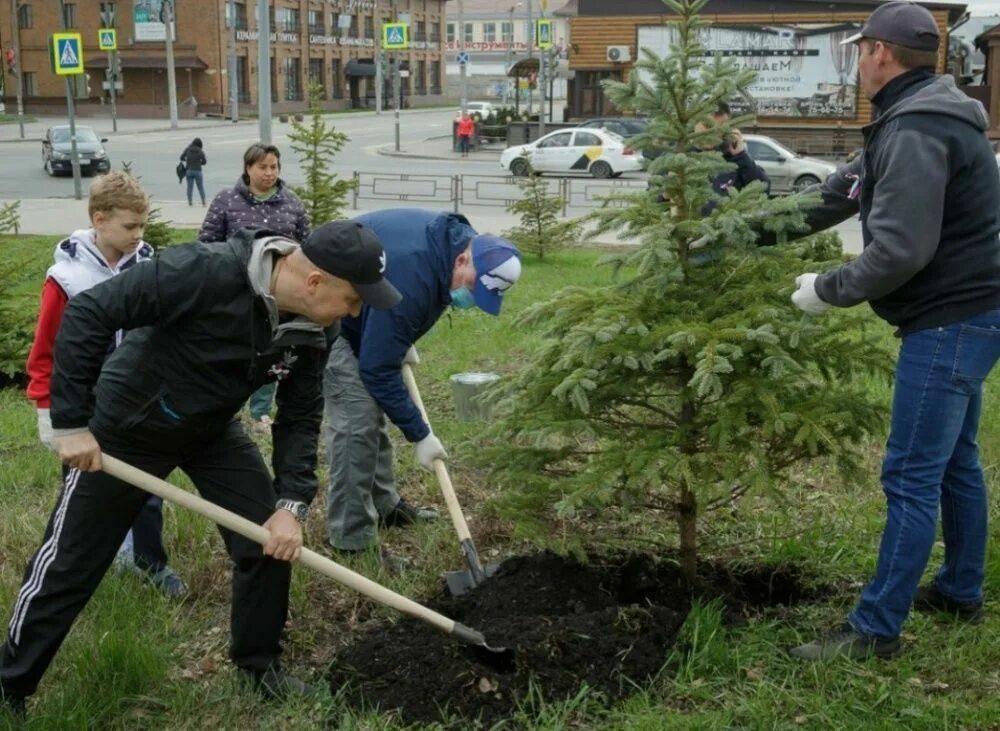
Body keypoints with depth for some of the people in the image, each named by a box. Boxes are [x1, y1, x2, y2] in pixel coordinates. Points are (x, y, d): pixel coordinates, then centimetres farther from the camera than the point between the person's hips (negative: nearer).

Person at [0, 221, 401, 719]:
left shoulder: (309, 330, -13)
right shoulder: (206, 271, -35)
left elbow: (300, 417, -3)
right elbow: (87, 313, -31)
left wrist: (292, 504, -16)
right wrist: (72, 421, -29)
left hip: (212, 431, 6)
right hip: (125, 428, -5)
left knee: (273, 538, 0)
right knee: (69, 566, 5)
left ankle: (259, 664, 22)